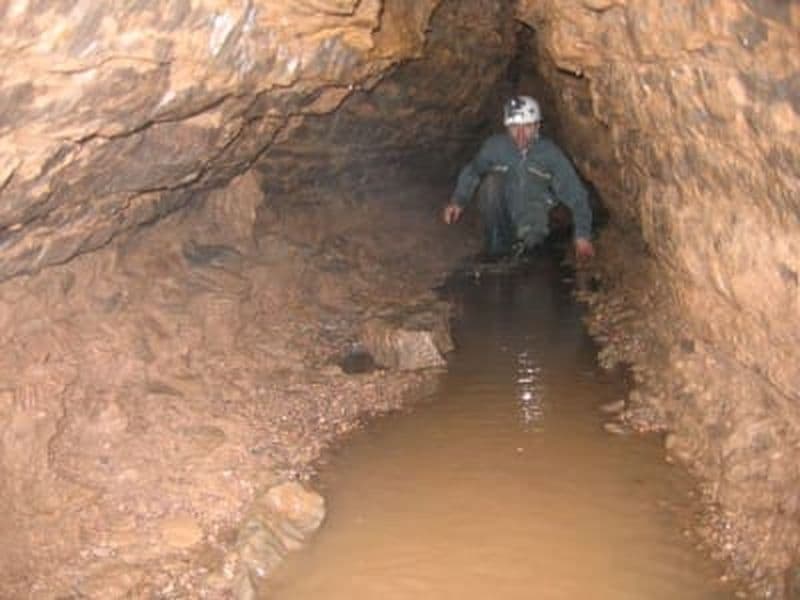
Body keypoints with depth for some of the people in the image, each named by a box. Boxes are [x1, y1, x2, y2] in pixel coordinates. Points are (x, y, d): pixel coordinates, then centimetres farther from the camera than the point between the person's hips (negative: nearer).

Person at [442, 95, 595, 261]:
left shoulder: (551, 153, -14)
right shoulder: (495, 146, -12)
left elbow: (576, 194, -12)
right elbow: (471, 171, 4)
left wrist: (582, 236, -19)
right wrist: (458, 201, -11)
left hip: (530, 222, -1)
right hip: (500, 217, 1)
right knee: (492, 180, -25)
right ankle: (498, 245, -13)